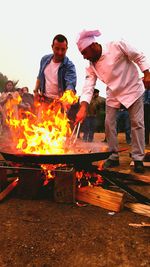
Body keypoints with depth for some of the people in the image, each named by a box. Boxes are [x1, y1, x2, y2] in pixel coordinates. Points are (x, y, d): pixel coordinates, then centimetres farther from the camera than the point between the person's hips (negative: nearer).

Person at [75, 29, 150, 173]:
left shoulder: (117, 46, -21)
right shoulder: (91, 66, -9)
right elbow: (88, 87, -17)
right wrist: (83, 109, -30)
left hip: (132, 88, -4)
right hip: (113, 93, 4)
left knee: (137, 122, -4)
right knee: (109, 123, 0)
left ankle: (138, 158, 6)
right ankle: (114, 156, 13)